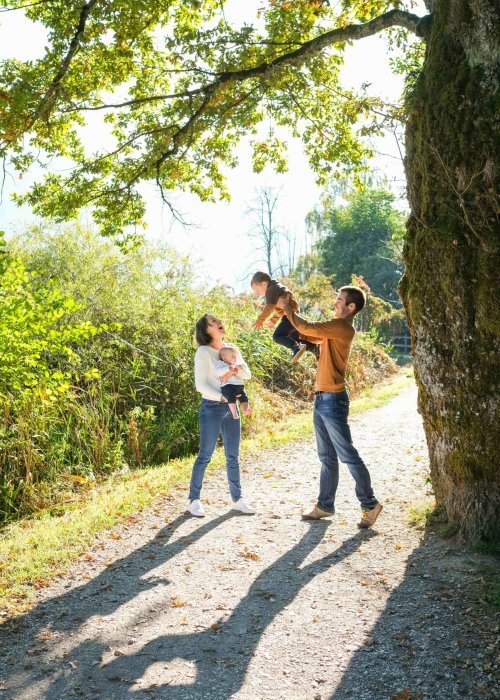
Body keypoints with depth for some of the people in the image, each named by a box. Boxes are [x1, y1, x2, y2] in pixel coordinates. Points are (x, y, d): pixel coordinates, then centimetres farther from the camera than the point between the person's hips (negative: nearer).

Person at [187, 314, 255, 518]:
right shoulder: (203, 352, -10)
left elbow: (248, 374, 6)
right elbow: (200, 385, -15)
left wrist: (236, 369, -14)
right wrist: (222, 397, -21)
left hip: (231, 408, 6)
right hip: (212, 408, -6)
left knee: (233, 455, 10)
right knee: (205, 455, -1)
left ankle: (237, 498, 18)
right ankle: (194, 499, 10)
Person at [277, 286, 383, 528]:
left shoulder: (343, 327, -15)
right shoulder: (334, 328, 16)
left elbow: (307, 328, -19)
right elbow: (307, 334, 20)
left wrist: (287, 309, -4)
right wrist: (288, 311, 9)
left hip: (333, 400, -10)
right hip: (322, 399, 10)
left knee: (347, 455, -3)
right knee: (327, 457, 14)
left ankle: (369, 505, 7)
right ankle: (325, 506, 23)